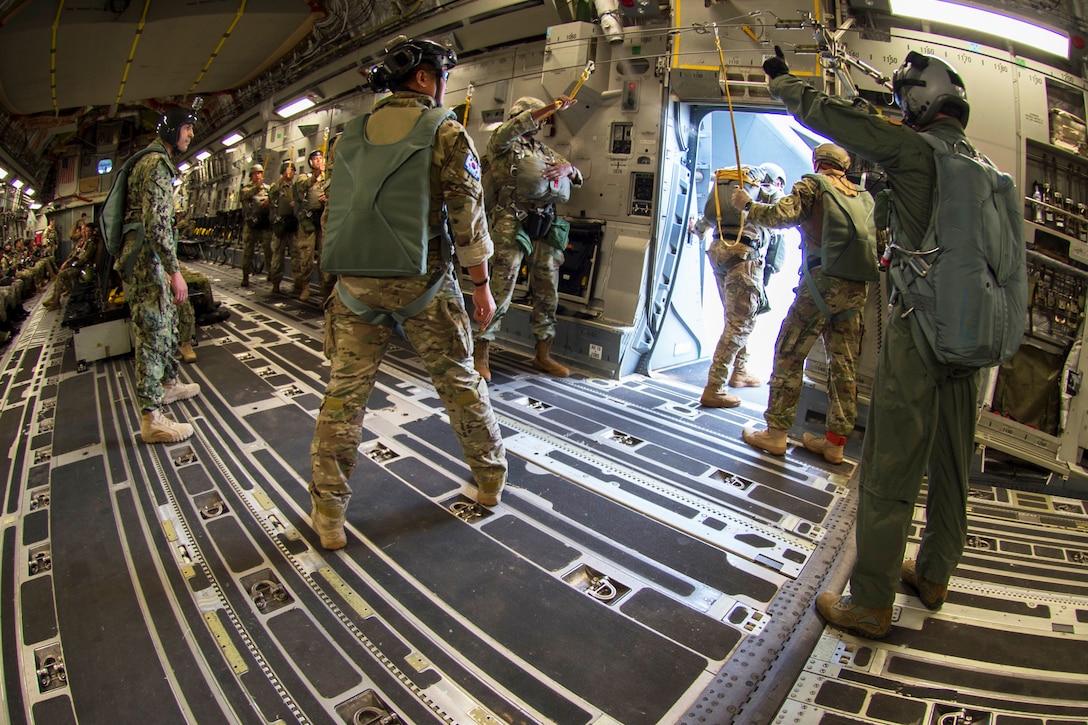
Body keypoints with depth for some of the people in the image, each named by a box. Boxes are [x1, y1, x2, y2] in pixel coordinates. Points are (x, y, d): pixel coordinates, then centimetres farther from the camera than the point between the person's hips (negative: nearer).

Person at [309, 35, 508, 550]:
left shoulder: (353, 133, 12)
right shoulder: (445, 131, -2)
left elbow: (337, 208, 14)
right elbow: (466, 212, -7)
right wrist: (480, 283, -1)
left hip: (357, 284, 4)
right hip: (422, 281, -3)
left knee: (345, 392, 7)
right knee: (458, 381, 12)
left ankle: (328, 512, 13)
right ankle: (490, 478, 28)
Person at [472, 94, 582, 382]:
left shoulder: (545, 151, 24)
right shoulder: (502, 143, 8)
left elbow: (577, 178, 18)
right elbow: (509, 129, -16)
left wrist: (567, 168, -7)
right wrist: (552, 107, -19)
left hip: (544, 227, 6)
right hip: (511, 224, -6)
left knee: (547, 293, 7)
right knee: (500, 291, -9)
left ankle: (543, 355, 19)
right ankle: (481, 355, -1)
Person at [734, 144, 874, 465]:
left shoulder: (813, 185, 3)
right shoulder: (864, 196, 21)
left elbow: (780, 215, -12)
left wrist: (746, 204, 2)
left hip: (824, 281, -6)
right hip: (858, 288, 6)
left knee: (789, 354, 0)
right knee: (844, 363, 8)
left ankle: (776, 432, 2)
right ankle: (835, 441, 14)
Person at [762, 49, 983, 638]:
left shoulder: (914, 147, -6)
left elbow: (825, 113, 1)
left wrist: (781, 79, 17)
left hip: (919, 329, -8)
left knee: (891, 472, -2)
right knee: (951, 466, 18)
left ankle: (870, 604, 9)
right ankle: (934, 574, 37)